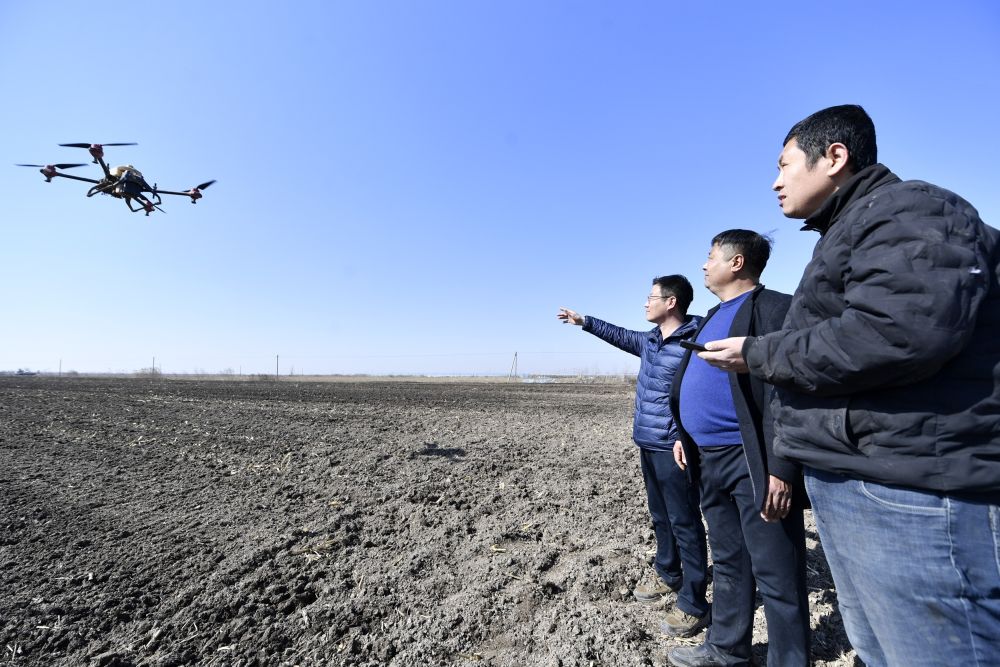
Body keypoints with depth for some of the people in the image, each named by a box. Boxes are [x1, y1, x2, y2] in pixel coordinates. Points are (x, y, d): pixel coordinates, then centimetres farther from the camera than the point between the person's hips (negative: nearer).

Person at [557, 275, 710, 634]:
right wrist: (583, 321, 31)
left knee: (684, 522, 4)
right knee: (660, 515, 21)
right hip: (648, 444, 8)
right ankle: (667, 574, 39)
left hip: (674, 447, -8)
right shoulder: (650, 340, 8)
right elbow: (622, 336, 26)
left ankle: (693, 602, 17)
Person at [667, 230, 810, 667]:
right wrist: (684, 435, 16)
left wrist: (780, 467, -22)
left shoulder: (774, 308, -10)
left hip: (752, 461, -9)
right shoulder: (712, 316, 17)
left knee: (776, 576, 5)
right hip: (710, 459, 9)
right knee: (727, 563, 21)